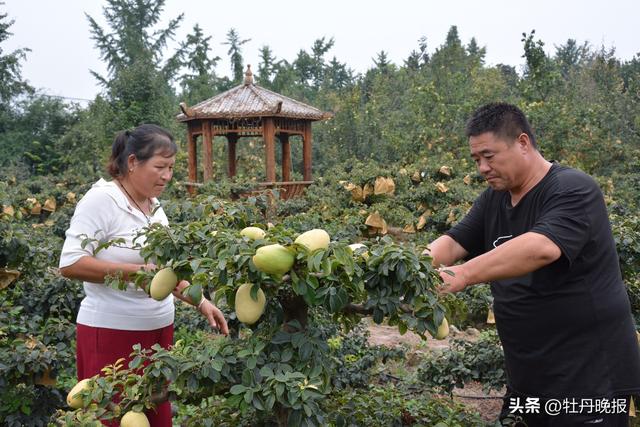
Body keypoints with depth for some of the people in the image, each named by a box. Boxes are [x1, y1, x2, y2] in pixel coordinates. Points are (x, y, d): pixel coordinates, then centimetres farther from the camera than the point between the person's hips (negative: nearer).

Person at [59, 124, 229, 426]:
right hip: (111, 333, -6)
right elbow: (69, 263, -18)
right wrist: (137, 271, -23)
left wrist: (201, 302, 5)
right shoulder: (101, 199, -12)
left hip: (158, 330, 7)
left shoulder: (155, 207, 10)